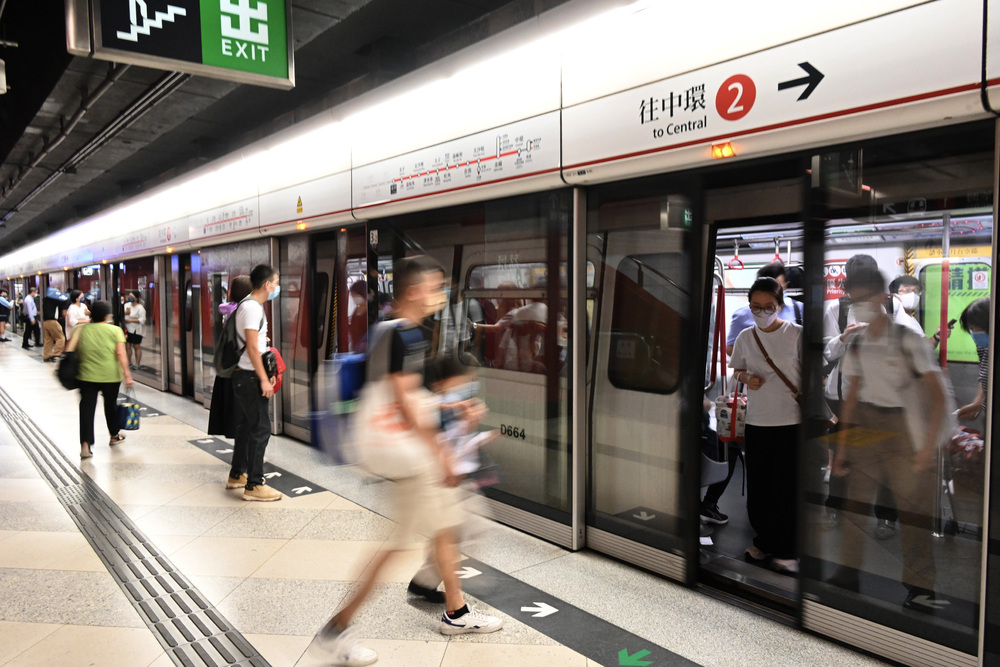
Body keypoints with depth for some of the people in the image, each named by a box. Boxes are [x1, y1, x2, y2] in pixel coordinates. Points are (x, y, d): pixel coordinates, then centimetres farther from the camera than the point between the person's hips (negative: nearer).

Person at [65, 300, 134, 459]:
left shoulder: (81, 329, 5)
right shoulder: (115, 330, -2)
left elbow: (69, 349, -3)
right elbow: (121, 354, -10)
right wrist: (127, 374, -9)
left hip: (86, 376, 1)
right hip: (110, 376, -1)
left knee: (87, 408, 1)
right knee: (111, 405, 17)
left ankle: (85, 444, -10)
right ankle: (114, 435, 35)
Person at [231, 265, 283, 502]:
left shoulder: (250, 305, 14)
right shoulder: (252, 307, -17)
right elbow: (252, 347, -22)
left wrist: (266, 373, 17)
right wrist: (264, 379, -21)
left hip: (244, 376, 10)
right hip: (249, 377, -10)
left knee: (245, 426, 18)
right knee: (260, 428, -7)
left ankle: (236, 475, 30)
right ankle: (253, 486, -2)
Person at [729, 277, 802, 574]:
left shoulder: (796, 334, -6)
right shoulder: (745, 337, 5)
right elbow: (737, 369, 17)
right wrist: (746, 377, -6)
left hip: (791, 420, -4)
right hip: (756, 420, 4)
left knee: (786, 486, 1)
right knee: (758, 484, 10)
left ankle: (786, 550, 17)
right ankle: (765, 541, 29)